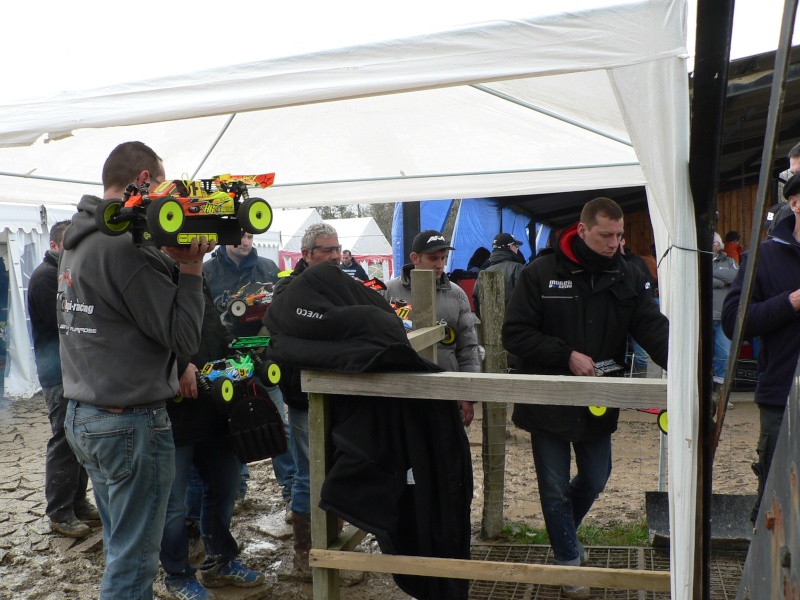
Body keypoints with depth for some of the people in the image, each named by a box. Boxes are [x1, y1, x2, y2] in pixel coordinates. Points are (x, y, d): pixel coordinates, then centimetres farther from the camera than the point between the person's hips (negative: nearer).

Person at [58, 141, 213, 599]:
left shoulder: (78, 242, 11)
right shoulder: (126, 247, -19)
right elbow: (184, 337, -18)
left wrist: (169, 262, 3)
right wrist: (191, 267, -11)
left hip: (82, 415, 10)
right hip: (131, 422, -9)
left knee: (121, 546, 21)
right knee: (133, 560, 3)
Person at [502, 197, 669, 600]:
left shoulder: (628, 279, 0)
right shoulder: (541, 275, -12)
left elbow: (654, 329, -10)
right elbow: (515, 333, -14)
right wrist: (567, 356, -22)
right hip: (548, 402, -4)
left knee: (595, 479, 18)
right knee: (555, 487, 7)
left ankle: (563, 533, 47)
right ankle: (569, 563, 26)